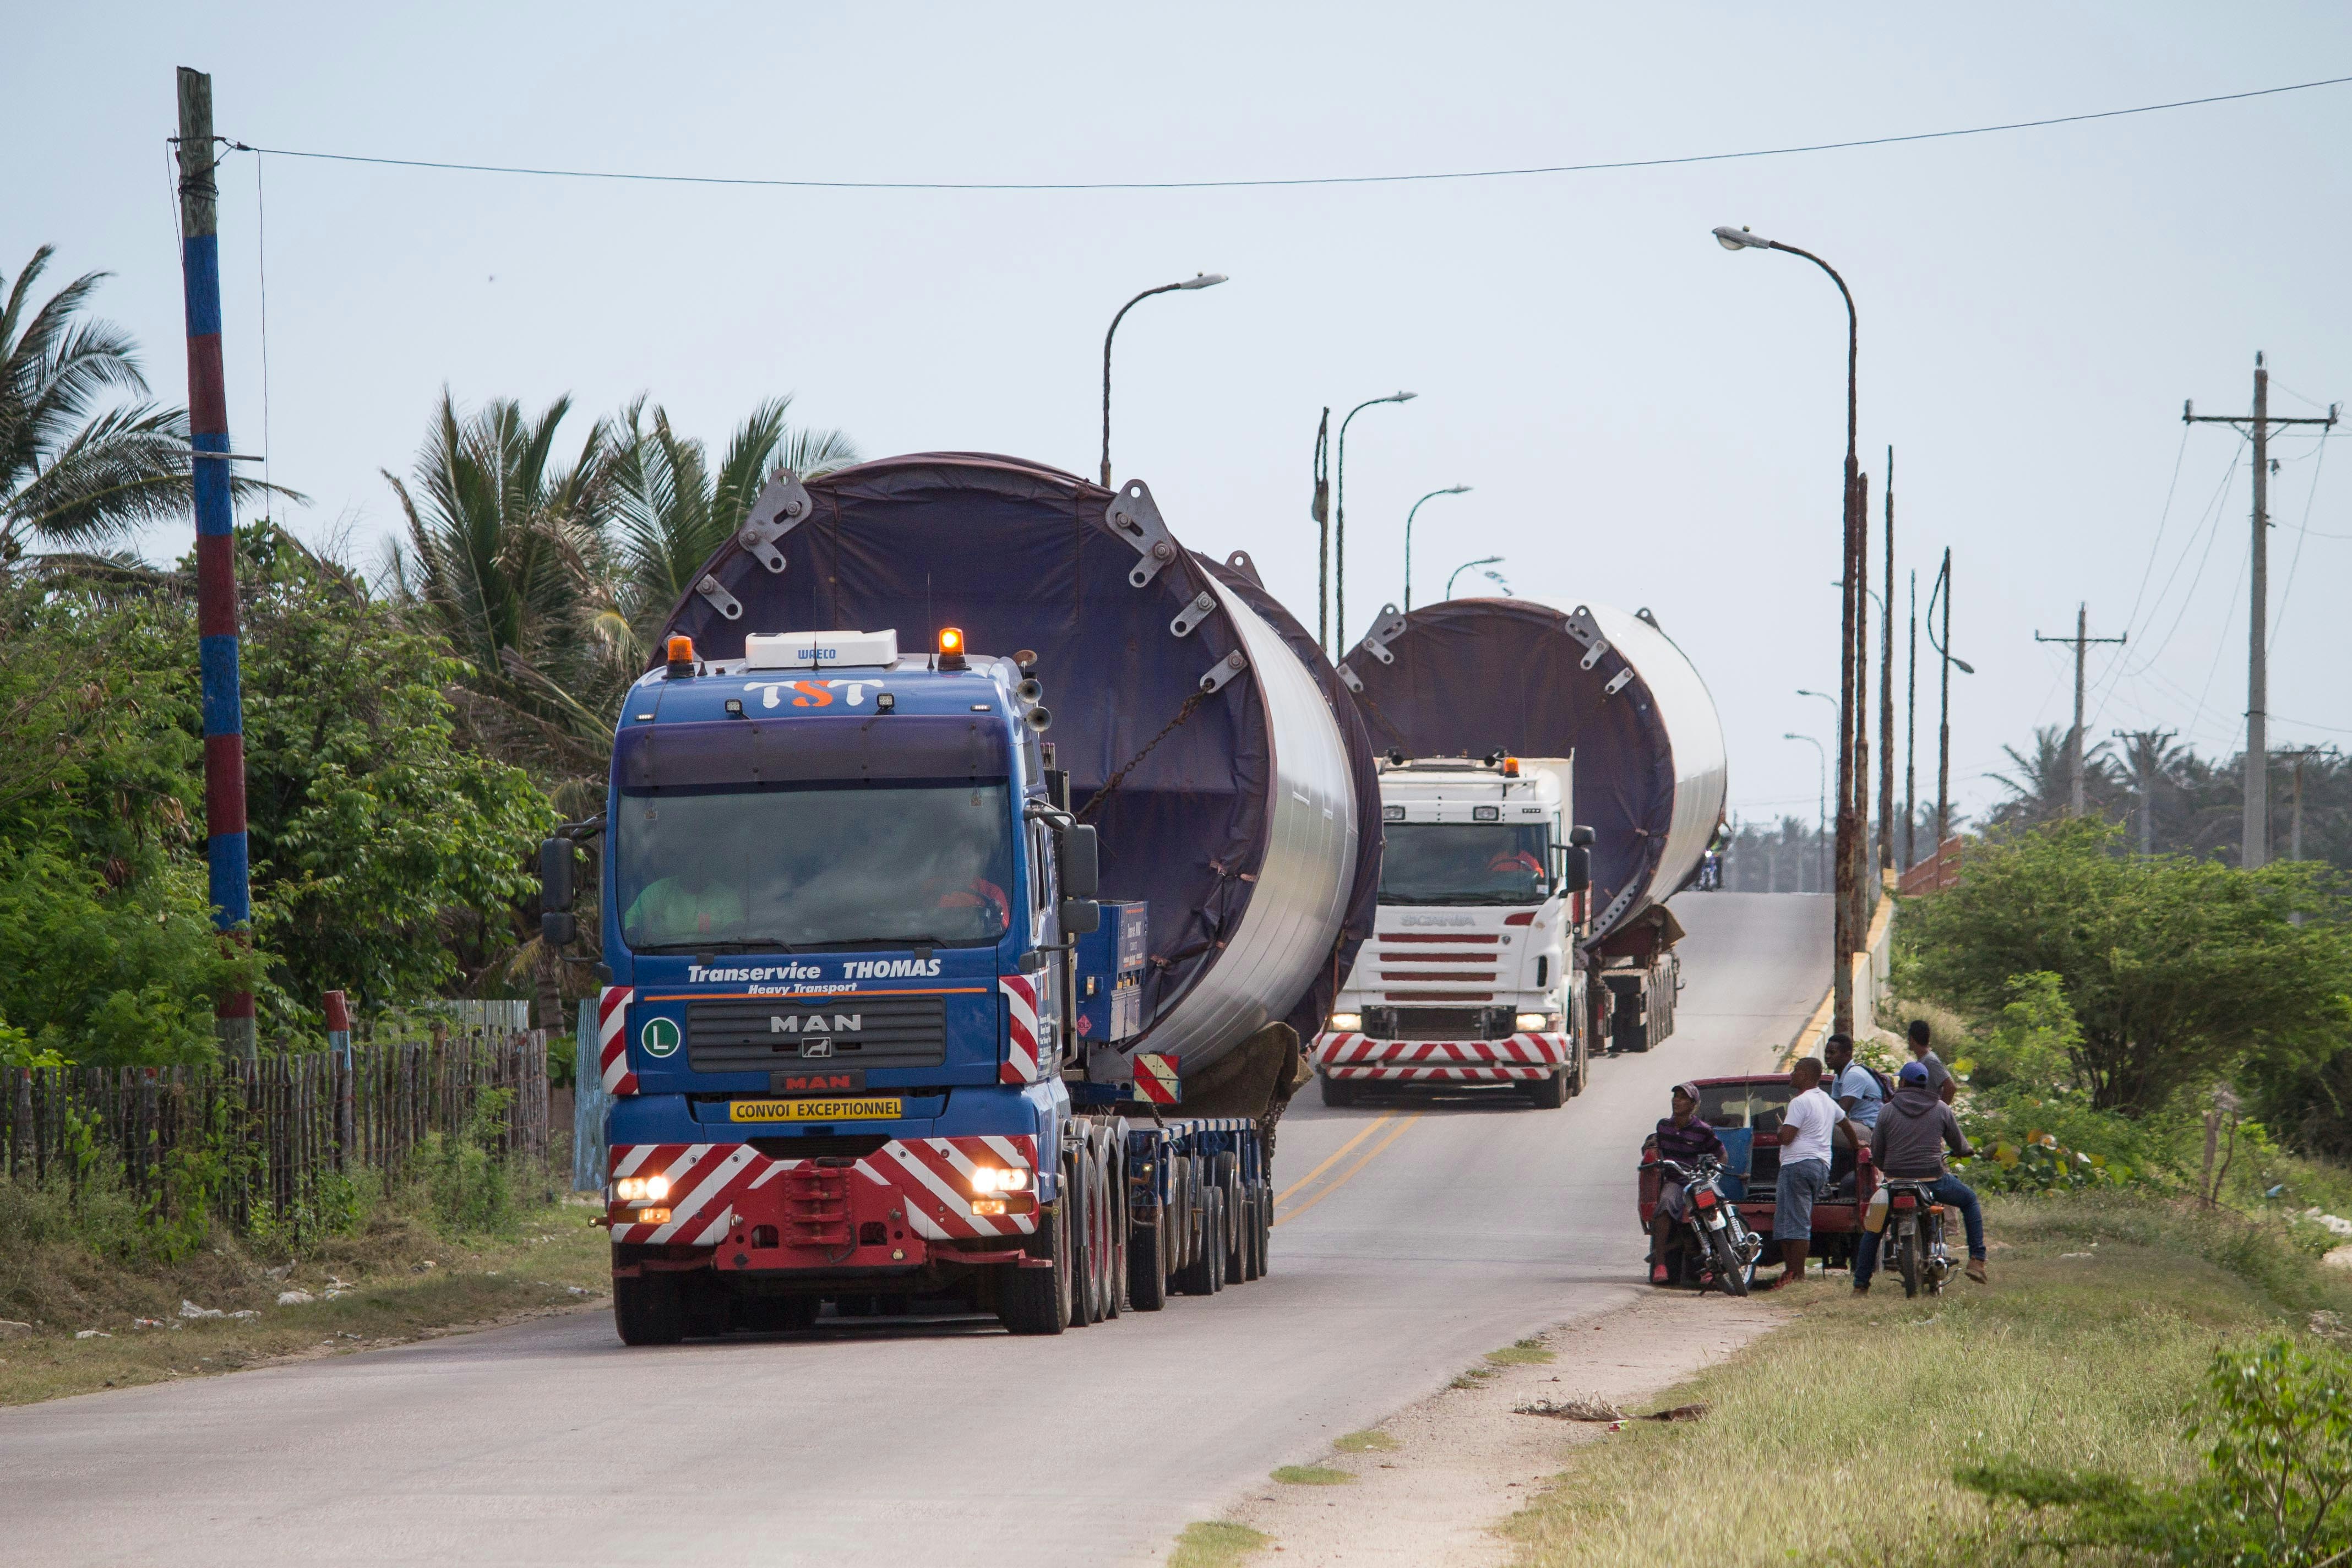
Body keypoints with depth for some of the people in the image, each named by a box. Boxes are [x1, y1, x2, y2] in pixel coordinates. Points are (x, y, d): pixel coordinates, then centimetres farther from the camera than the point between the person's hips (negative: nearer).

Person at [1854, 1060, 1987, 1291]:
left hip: (1896, 1179, 0)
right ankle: (1977, 1260, 13)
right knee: (1970, 1201, 26)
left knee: (1873, 1228, 22)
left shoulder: (1888, 1110, 2)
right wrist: (1967, 1150, 37)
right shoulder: (1941, 1109, 3)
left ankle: (1861, 1284, 16)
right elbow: (1959, 1145, 12)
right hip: (1933, 1180, 0)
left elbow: (1877, 1152, 6)